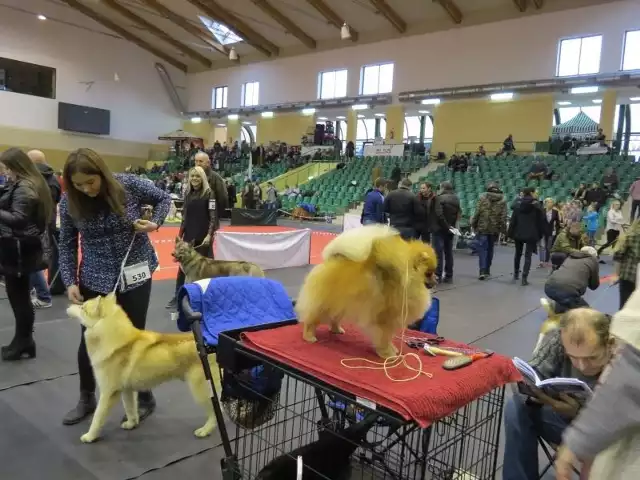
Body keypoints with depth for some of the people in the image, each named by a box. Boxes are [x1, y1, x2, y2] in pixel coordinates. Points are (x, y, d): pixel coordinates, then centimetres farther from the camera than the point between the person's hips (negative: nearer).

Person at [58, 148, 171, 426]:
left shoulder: (128, 185, -13)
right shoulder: (69, 202, -8)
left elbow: (164, 199, 3)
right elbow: (67, 245, 2)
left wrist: (155, 223, -14)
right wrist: (70, 281, -8)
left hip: (135, 275, -2)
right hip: (95, 279, 2)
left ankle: (145, 398, 25)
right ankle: (86, 399, 33)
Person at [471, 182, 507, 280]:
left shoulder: (483, 198, -3)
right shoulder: (502, 201, 2)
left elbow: (477, 213, -5)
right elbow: (503, 217, -1)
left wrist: (474, 225, 5)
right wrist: (503, 229, 6)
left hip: (482, 228, -2)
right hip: (494, 229, 2)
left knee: (482, 249, -1)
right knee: (490, 249, 15)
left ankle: (483, 271, -12)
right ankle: (487, 270, 22)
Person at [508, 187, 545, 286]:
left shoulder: (518, 204, 3)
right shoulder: (536, 205, -4)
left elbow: (513, 220, 0)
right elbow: (541, 220, -3)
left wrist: (510, 233, 2)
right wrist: (540, 234, 4)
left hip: (518, 233, 3)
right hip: (531, 234, -3)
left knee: (518, 253, 21)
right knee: (528, 256, -2)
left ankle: (516, 273, 33)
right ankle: (524, 278, -11)